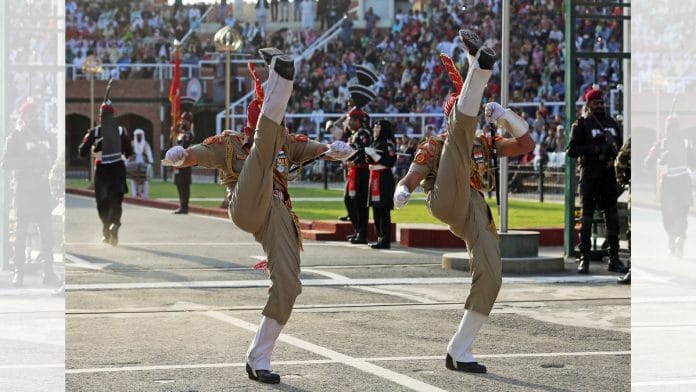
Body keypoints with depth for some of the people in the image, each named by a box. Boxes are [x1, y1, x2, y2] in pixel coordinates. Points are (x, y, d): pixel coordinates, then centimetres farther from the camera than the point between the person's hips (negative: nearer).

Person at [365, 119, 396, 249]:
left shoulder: (388, 143, -9)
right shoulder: (375, 143, 18)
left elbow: (390, 162, -18)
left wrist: (374, 155, -18)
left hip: (384, 179, -10)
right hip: (374, 178, 10)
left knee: (384, 210, -9)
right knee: (376, 210, 11)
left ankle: (386, 240, -9)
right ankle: (380, 237, 17)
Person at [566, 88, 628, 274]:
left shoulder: (612, 123, 14)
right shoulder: (581, 124, -1)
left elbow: (621, 145, 19)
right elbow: (572, 150, -8)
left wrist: (614, 159, -3)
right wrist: (596, 149, -17)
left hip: (608, 175, 5)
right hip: (589, 174, -5)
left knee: (612, 217, 6)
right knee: (587, 217, -2)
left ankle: (614, 258, 11)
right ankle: (584, 259, 2)